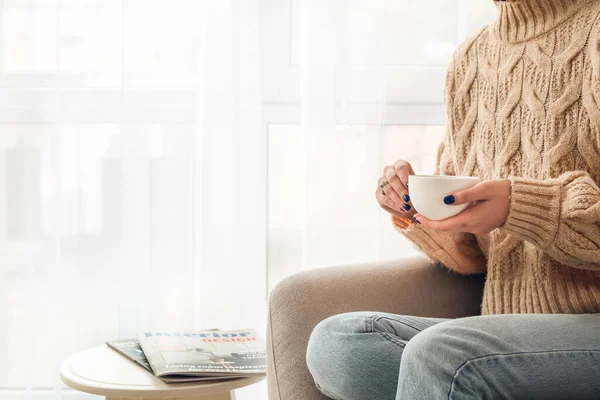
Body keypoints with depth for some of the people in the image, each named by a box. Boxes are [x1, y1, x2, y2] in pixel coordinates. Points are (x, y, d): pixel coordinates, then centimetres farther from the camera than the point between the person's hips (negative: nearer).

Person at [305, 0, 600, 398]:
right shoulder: (469, 61, 14)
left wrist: (522, 206, -21)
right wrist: (415, 213, -5)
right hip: (510, 330, 7)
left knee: (436, 354, -32)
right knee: (333, 340, -14)